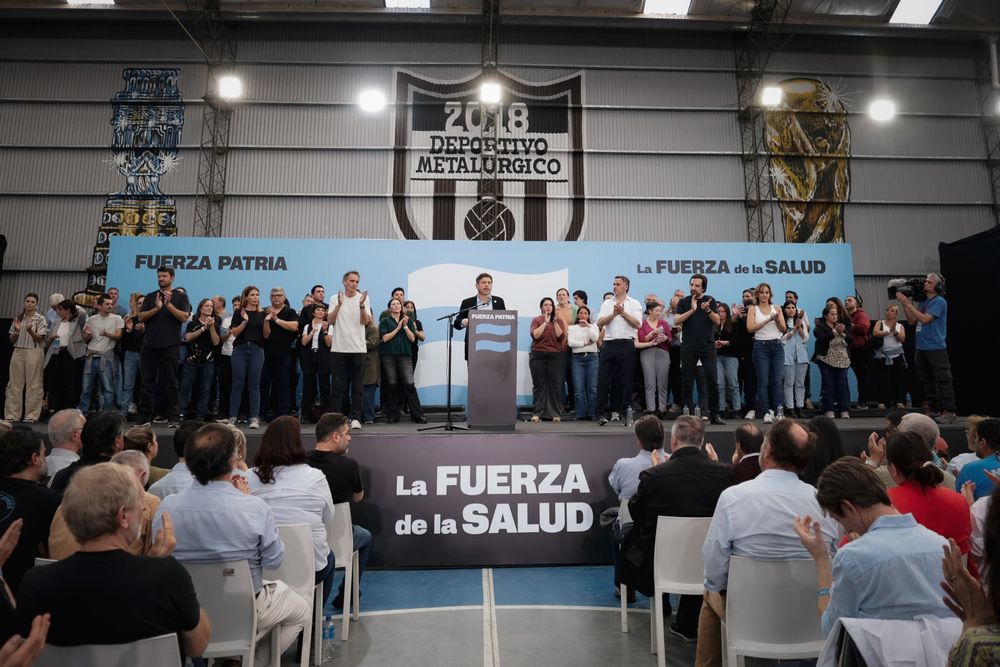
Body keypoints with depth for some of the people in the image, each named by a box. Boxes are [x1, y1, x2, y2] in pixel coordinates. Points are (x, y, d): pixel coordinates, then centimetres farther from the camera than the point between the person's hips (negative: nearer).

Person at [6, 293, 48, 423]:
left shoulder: (40, 319, 1)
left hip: (34, 353, -4)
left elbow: (40, 339, -5)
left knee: (33, 384, -3)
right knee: (15, 384, 4)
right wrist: (17, 330, -8)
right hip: (18, 352, 4)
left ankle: (31, 415, 1)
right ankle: (12, 415, 9)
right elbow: (12, 340, 11)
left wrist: (30, 331, -22)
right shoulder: (18, 318, 11)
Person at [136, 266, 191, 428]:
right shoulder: (150, 297, 15)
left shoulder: (180, 296, 6)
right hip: (149, 345, 3)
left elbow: (184, 317, -6)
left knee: (170, 383, -1)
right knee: (147, 382, 5)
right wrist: (157, 308, -13)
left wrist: (169, 304, -19)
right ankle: (144, 416, 11)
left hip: (170, 346, -3)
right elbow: (141, 317, 3)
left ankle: (173, 418, 1)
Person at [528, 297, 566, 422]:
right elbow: (535, 335, -10)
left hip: (556, 356, 1)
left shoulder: (559, 320, 10)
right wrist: (545, 322, -11)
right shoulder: (536, 320, 7)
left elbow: (561, 337, -4)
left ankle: (556, 414, 5)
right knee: (539, 385, 1)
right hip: (538, 356, -1)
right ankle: (537, 413, 5)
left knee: (555, 385, -1)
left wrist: (555, 322, -10)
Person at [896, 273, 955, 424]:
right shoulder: (921, 301, 13)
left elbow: (925, 319, -18)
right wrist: (904, 303, 3)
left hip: (936, 348, -8)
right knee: (928, 382, 11)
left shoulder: (939, 302, -8)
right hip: (922, 348, 8)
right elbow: (912, 320, 11)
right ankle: (934, 411, 19)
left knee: (943, 381, -5)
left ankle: (948, 412, -2)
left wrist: (908, 303, -16)